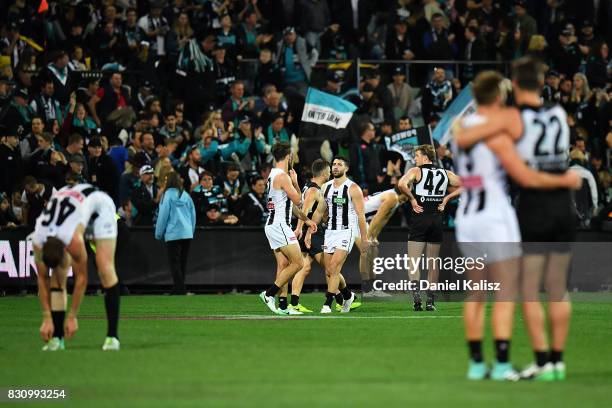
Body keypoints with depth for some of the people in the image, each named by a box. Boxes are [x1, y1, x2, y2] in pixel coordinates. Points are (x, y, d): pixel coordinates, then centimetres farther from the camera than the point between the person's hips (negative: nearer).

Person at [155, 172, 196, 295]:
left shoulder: (168, 195, -7)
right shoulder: (186, 195, 8)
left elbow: (163, 215, -6)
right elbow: (193, 214, 13)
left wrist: (159, 233, 2)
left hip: (173, 234, -6)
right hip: (187, 234, 6)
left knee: (174, 262, -3)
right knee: (183, 262, 11)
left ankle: (180, 289, -12)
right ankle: (180, 288, 14)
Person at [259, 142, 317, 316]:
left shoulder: (273, 175, 17)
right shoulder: (283, 177, -15)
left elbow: (291, 204, 24)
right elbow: (297, 200, -12)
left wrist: (306, 220, 26)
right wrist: (295, 182, 4)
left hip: (273, 226, 10)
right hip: (279, 225, -10)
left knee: (283, 265, 8)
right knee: (297, 263, -9)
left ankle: (283, 306, 6)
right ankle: (269, 294, -10)